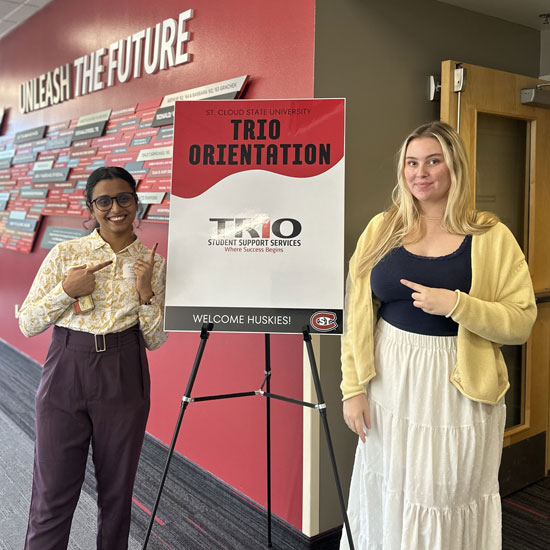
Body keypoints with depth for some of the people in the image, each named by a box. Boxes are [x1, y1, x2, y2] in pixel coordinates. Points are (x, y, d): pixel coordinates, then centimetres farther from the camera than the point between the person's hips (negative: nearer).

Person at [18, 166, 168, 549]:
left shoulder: (153, 262, 4)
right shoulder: (65, 253, 1)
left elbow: (155, 340, 4)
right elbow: (28, 324, 1)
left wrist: (146, 292, -11)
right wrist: (67, 290, -13)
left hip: (124, 380, 1)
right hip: (66, 373, -1)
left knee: (117, 491, 12)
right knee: (52, 494, 4)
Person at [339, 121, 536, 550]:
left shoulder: (491, 237, -4)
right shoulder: (382, 229, 2)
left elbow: (522, 322, -7)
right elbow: (356, 314, 3)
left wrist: (455, 304, -22)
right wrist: (353, 387, 0)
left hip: (459, 392, -2)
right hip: (389, 385, 2)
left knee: (448, 503, 8)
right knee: (388, 498, 14)